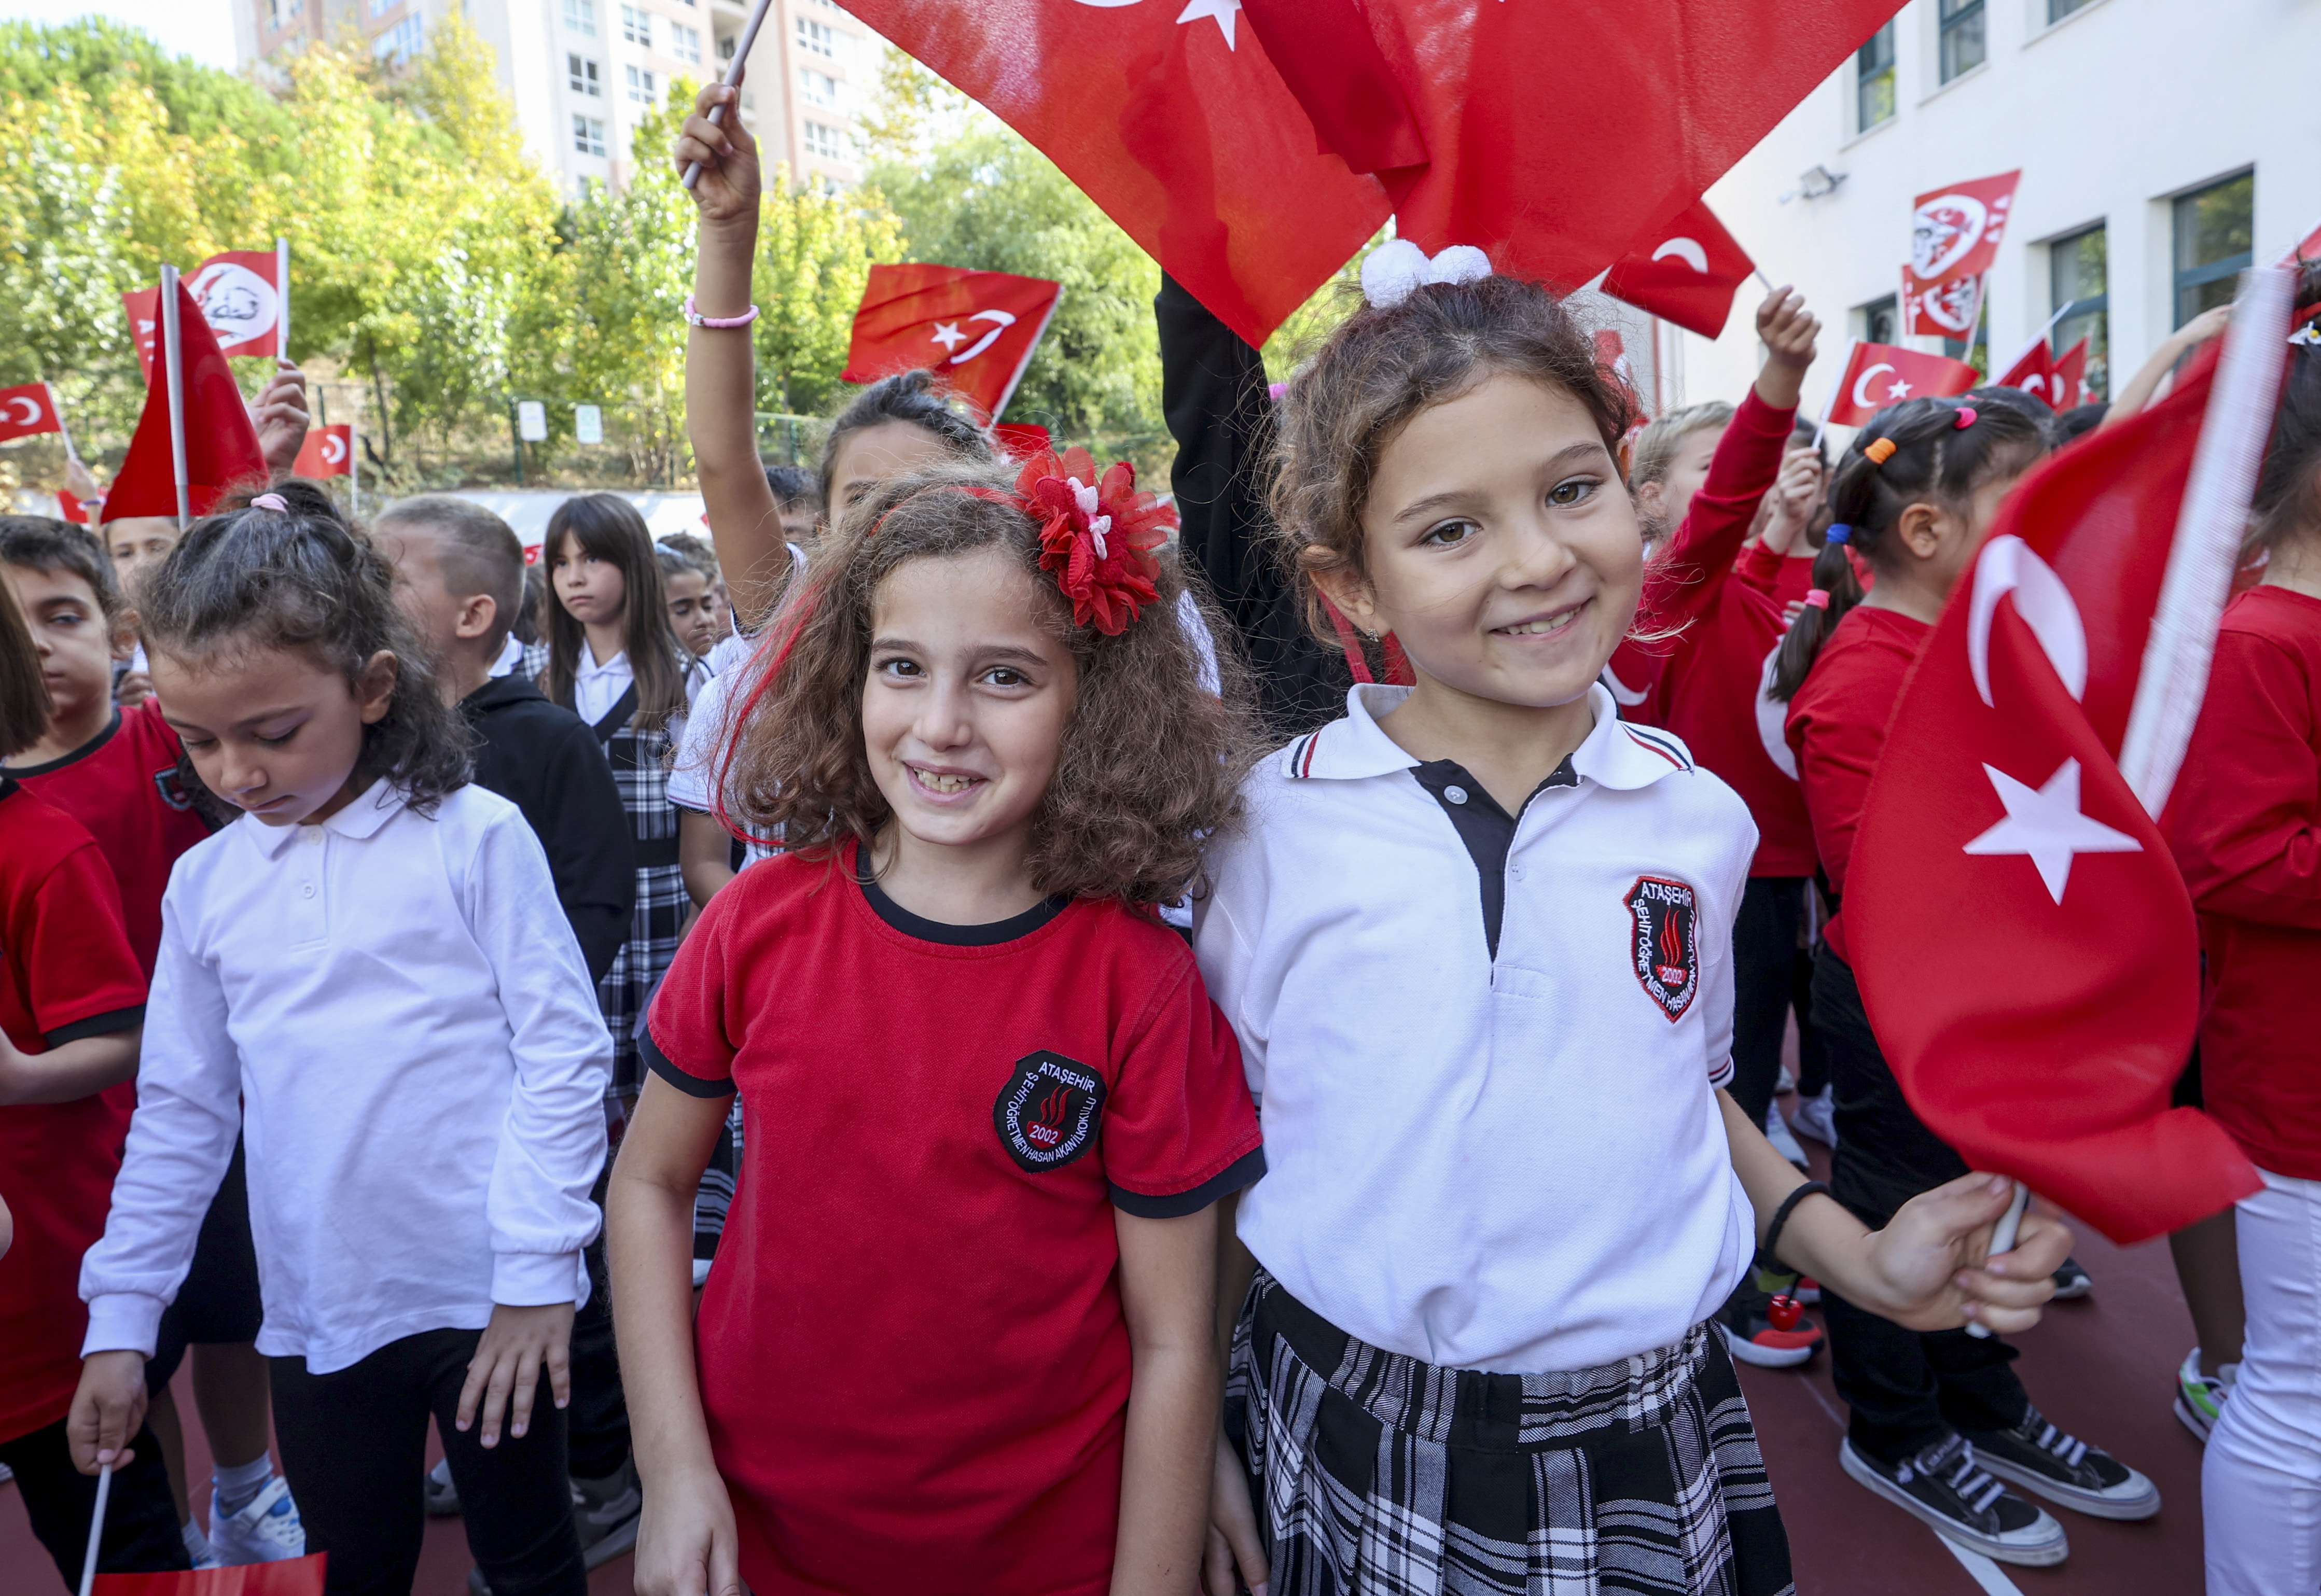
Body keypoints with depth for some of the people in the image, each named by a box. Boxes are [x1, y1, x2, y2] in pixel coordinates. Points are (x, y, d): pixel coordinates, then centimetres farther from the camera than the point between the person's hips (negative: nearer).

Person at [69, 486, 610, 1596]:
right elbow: (179, 1111, 9)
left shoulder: (475, 839, -11)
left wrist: (539, 1274, -13)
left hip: (485, 1295, -4)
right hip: (317, 1314, 4)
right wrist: (119, 1318, 9)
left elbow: (564, 1054, -11)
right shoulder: (206, 883, 3)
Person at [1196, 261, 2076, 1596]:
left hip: (1643, 1458, 2)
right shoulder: (1270, 827, -12)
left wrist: (1859, 1258, -2)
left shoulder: (1697, 817, -5)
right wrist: (1193, 1430, 0)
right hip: (1350, 1447, -2)